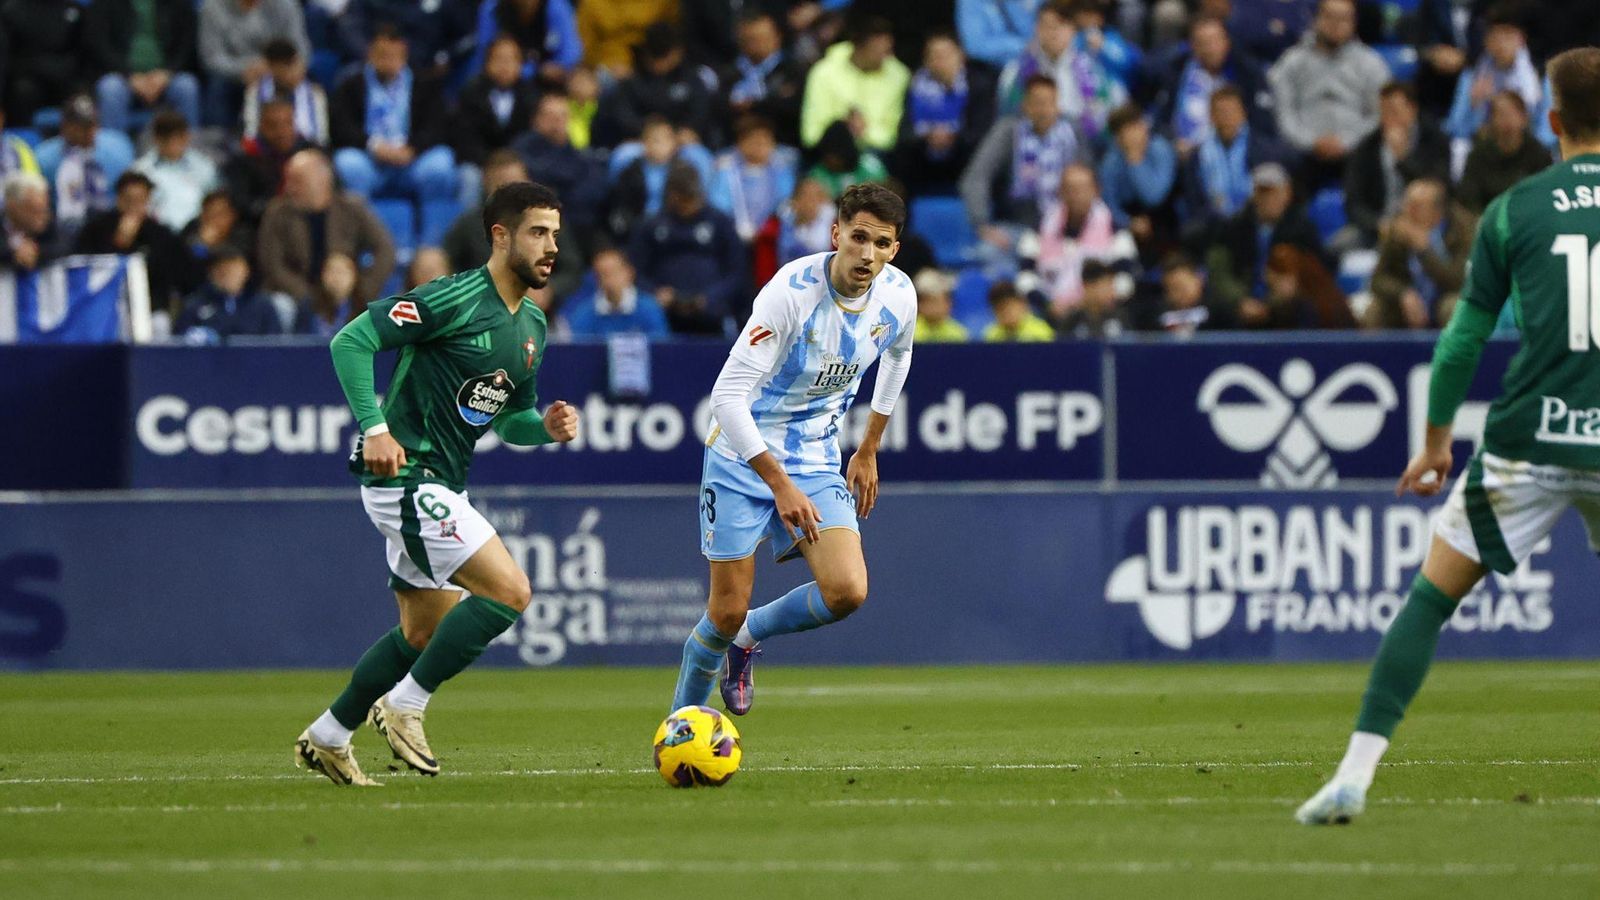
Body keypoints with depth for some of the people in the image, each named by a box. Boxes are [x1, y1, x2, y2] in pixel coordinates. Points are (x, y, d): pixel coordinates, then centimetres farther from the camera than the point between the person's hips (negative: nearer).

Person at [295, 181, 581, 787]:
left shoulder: (531, 326, 12)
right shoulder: (454, 299, -15)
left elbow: (509, 418, 23)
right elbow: (350, 341, -18)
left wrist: (547, 427, 0)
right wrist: (375, 427, -24)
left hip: (441, 486, 10)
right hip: (406, 478, -10)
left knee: (427, 632, 16)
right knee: (510, 591, -17)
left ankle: (327, 738, 28)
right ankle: (404, 705, -8)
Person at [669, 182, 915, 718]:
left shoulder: (898, 296, -8)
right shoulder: (791, 292, -26)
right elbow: (728, 395, -28)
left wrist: (868, 450, 20)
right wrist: (781, 485, -31)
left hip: (817, 462, 4)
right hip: (743, 459, -4)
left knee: (847, 592, -16)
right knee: (728, 611, -3)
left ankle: (748, 637, 13)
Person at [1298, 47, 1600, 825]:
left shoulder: (1512, 212, 4)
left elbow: (1465, 338, 9)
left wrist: (1437, 440, 21)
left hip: (1530, 439, -1)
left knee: (1431, 595, 6)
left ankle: (1355, 774, -4)